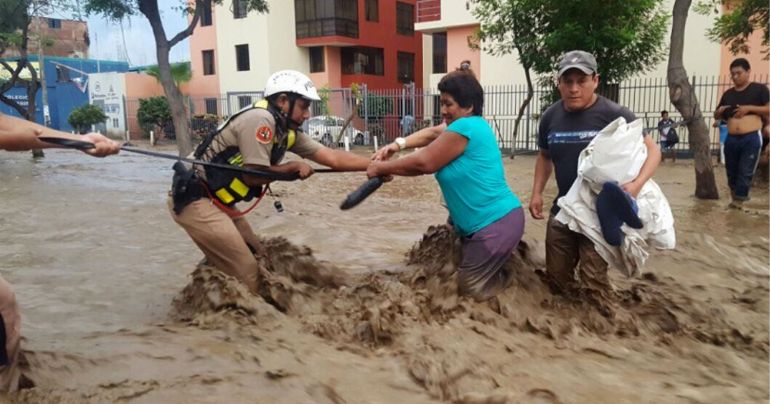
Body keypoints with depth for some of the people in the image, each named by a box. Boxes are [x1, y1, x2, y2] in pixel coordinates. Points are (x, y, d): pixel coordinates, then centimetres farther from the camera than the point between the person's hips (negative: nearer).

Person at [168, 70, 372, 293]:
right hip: (193, 199, -9)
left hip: (216, 201, 9)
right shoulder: (260, 119, -20)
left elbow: (331, 158, 2)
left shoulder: (289, 132, 6)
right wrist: (293, 166, -8)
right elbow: (253, 176, -20)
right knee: (245, 272, -8)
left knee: (255, 256, 14)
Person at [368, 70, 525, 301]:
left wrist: (382, 168, -5)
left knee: (470, 289, -1)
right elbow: (432, 133, 18)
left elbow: (424, 163, -16)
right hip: (483, 222, 10)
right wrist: (397, 145, 3)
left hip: (497, 223, -10)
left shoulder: (466, 127, -19)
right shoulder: (468, 127, 10)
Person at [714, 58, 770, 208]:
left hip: (751, 138, -4)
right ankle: (735, 194, 25)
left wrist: (749, 108, -15)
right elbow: (717, 116, 22)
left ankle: (739, 198, 3)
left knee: (745, 172, -6)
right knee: (731, 171, 10)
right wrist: (719, 111, -1)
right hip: (731, 139, 4)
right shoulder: (728, 94, 15)